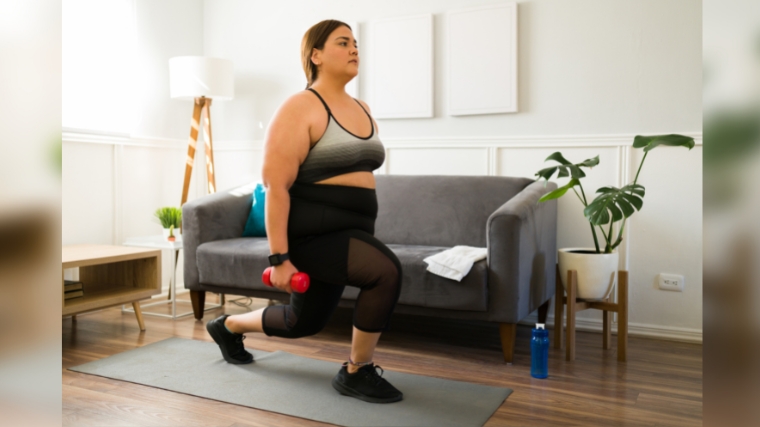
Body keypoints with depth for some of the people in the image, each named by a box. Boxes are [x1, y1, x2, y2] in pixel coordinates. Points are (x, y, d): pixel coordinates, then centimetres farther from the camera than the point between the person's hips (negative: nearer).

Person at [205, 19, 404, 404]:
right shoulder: (300, 109, -13)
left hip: (346, 232, 9)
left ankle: (228, 327, 48)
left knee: (303, 321, 21)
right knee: (386, 271, -28)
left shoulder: (362, 111, 12)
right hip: (310, 234, -9)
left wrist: (365, 235, 18)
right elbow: (275, 186, -18)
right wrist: (278, 258, -21)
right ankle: (356, 373, -6)